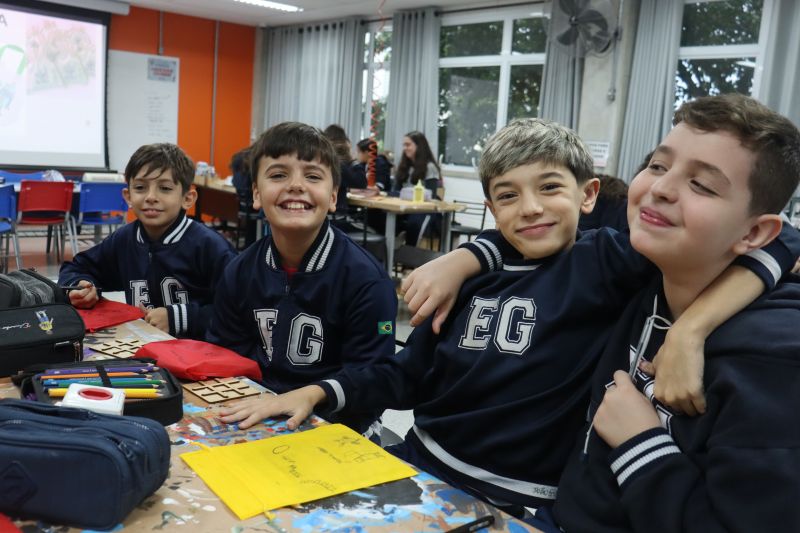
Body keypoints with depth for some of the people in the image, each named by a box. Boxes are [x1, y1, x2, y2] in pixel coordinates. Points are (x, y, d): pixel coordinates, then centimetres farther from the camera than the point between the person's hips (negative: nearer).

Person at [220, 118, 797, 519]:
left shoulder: (603, 263, -10)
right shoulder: (477, 275, 6)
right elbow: (408, 374, 11)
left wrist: (693, 328, -35)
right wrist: (319, 392, -1)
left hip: (511, 503, -5)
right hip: (419, 466, 6)